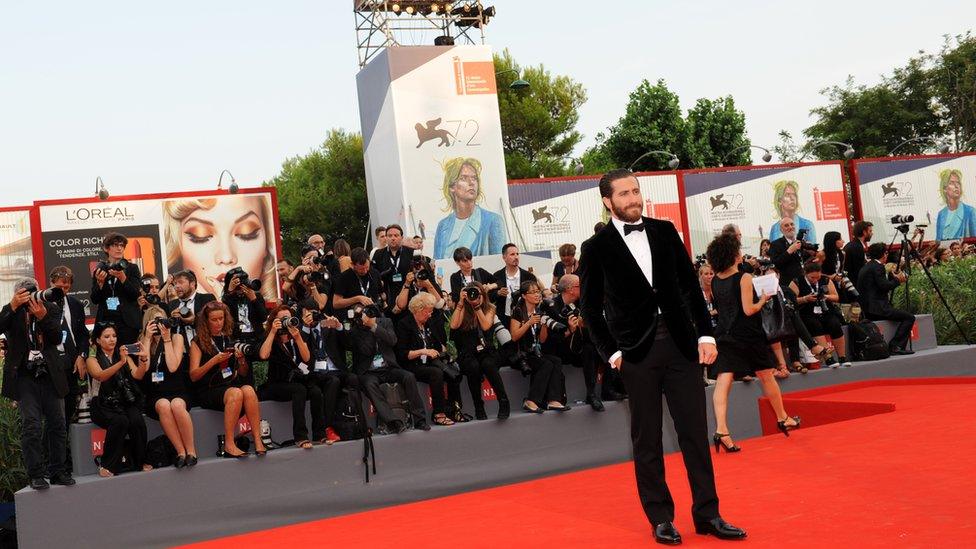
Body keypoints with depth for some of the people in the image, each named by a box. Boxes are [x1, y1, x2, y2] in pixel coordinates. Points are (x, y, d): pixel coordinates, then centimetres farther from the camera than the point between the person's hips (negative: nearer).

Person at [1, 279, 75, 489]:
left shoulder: (51, 309, 7)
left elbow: (57, 338, -4)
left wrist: (43, 317, -19)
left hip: (50, 376, 2)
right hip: (24, 377, -2)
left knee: (57, 424, 3)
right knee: (31, 426, -9)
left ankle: (57, 471, 12)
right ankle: (35, 475, -3)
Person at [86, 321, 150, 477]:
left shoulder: (124, 355, 16)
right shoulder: (93, 359, 5)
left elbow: (137, 375, 0)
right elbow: (101, 376, -17)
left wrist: (143, 360, -21)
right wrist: (121, 362, -32)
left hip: (126, 402, 3)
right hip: (104, 405, -3)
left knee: (137, 420, -29)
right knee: (120, 421, -33)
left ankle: (140, 461, -12)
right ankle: (107, 465, -20)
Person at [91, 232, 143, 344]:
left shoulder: (132, 268, 8)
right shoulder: (99, 270, 12)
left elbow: (136, 295, -3)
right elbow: (95, 300, 8)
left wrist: (123, 278, -15)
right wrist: (100, 282, -8)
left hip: (127, 322, -1)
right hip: (105, 321, 1)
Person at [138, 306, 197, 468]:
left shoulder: (176, 338, 6)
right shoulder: (143, 342, 12)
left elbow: (173, 367, -8)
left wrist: (166, 339, -8)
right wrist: (148, 338, -5)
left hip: (178, 391, -1)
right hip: (155, 395, 1)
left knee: (177, 405, -36)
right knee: (164, 406, -35)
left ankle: (191, 450, -26)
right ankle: (180, 452, -30)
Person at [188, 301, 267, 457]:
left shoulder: (229, 339, 17)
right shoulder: (198, 342, 6)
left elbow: (244, 374, 19)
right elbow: (193, 376, -3)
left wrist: (241, 359, -2)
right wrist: (214, 360, -15)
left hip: (232, 384, 3)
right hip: (208, 390, -3)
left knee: (248, 390, -31)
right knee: (235, 393, -34)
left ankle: (258, 440, -35)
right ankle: (228, 445, -33)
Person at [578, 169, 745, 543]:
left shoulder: (664, 231, 8)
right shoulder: (596, 248, -1)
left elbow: (690, 285, 10)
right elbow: (590, 307, 2)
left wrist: (705, 333, 3)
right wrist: (611, 352, -5)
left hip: (681, 343, 3)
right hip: (637, 351, -3)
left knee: (695, 431, 5)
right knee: (647, 439, 5)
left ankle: (707, 513, 16)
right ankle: (660, 518, 17)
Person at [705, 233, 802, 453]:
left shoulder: (715, 281, 5)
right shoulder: (744, 278, -12)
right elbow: (748, 310, -15)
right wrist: (763, 300, 1)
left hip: (724, 335, 4)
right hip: (747, 335, -4)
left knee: (723, 382, -8)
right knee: (766, 376, 17)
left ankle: (721, 430, -23)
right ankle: (783, 419, 35)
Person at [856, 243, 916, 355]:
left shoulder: (866, 267, 19)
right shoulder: (877, 267, -10)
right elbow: (884, 286, -17)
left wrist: (893, 277, 19)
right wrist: (897, 280, -1)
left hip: (867, 309, 10)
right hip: (876, 308, -10)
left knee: (905, 315, 24)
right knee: (909, 317, -9)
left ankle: (895, 346, 14)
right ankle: (895, 346, -13)